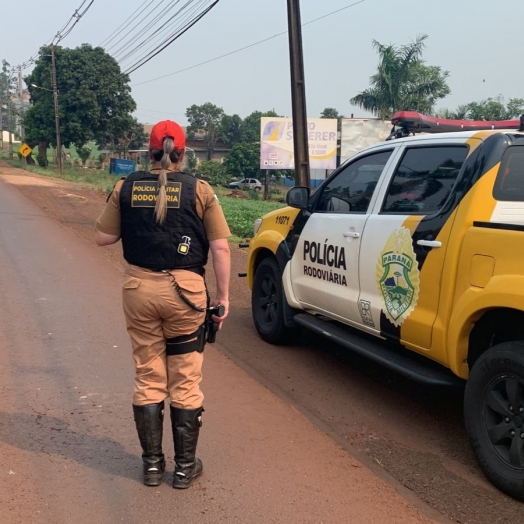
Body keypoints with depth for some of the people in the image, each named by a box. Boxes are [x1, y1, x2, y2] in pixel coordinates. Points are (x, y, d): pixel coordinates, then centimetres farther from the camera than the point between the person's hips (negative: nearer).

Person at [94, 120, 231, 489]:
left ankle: (153, 464, 23)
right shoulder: (199, 190, -4)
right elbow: (220, 247, -7)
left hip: (139, 289, 2)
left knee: (148, 379, 14)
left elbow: (103, 237, 7)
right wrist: (223, 296, 0)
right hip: (184, 291, -2)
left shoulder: (126, 188, 2)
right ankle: (185, 466, 20)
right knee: (185, 383, 10)